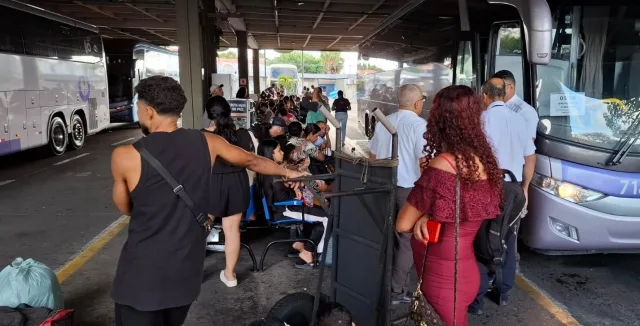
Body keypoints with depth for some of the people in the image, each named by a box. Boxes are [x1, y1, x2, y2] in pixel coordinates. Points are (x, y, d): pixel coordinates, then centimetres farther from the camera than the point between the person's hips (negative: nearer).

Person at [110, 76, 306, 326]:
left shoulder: (125, 156, -13)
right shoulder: (206, 143, -3)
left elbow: (125, 208, 5)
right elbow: (252, 161, 13)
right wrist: (287, 172, 29)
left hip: (142, 275, -4)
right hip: (186, 270, 4)